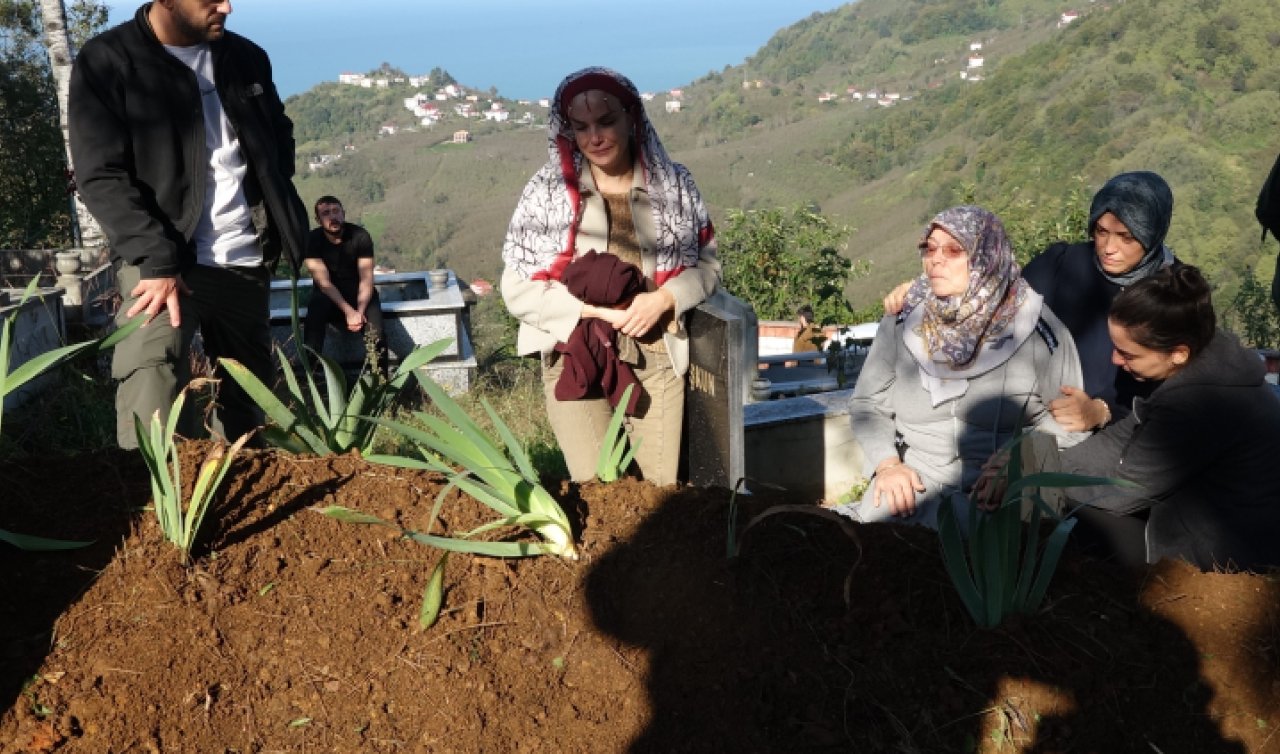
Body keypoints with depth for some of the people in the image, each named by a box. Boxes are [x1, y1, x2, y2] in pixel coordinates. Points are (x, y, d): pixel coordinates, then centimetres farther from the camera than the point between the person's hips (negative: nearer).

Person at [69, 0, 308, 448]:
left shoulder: (247, 58, 10)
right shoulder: (106, 62, -6)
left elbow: (279, 139, 24)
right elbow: (101, 177, -12)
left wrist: (276, 219, 10)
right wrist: (157, 259, -22)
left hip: (247, 263, 5)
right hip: (159, 260, -5)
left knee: (249, 397, 11)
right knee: (151, 377, -21)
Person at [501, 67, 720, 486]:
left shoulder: (673, 184, 2)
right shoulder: (546, 192, -4)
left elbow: (707, 264, 8)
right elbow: (517, 289, -6)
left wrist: (663, 299, -12)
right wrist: (599, 310, -15)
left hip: (656, 356, 2)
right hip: (575, 359, -2)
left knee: (662, 486, 8)